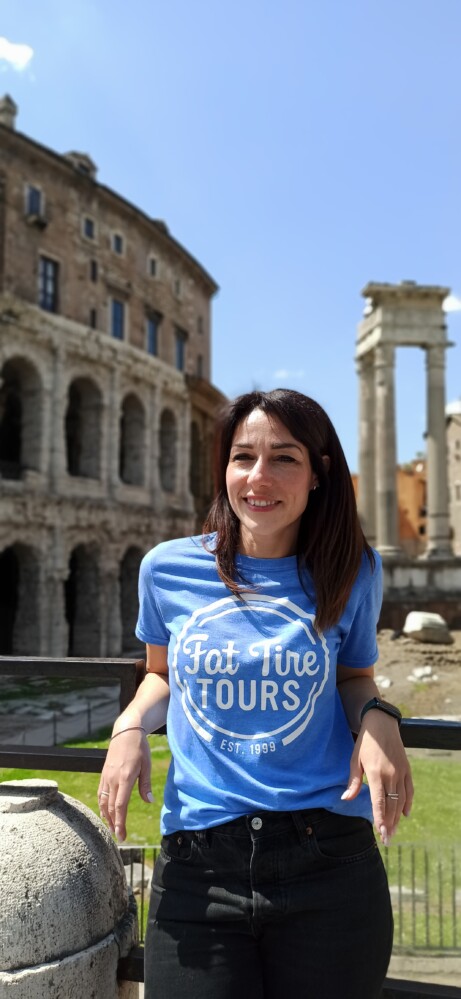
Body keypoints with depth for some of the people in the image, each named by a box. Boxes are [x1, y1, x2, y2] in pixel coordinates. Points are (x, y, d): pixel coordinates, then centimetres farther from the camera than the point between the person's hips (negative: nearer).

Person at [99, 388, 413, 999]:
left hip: (329, 862, 0)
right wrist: (132, 724, -4)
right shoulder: (168, 569, 0)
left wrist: (377, 719, -8)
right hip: (197, 866, 0)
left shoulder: (350, 572, 0)